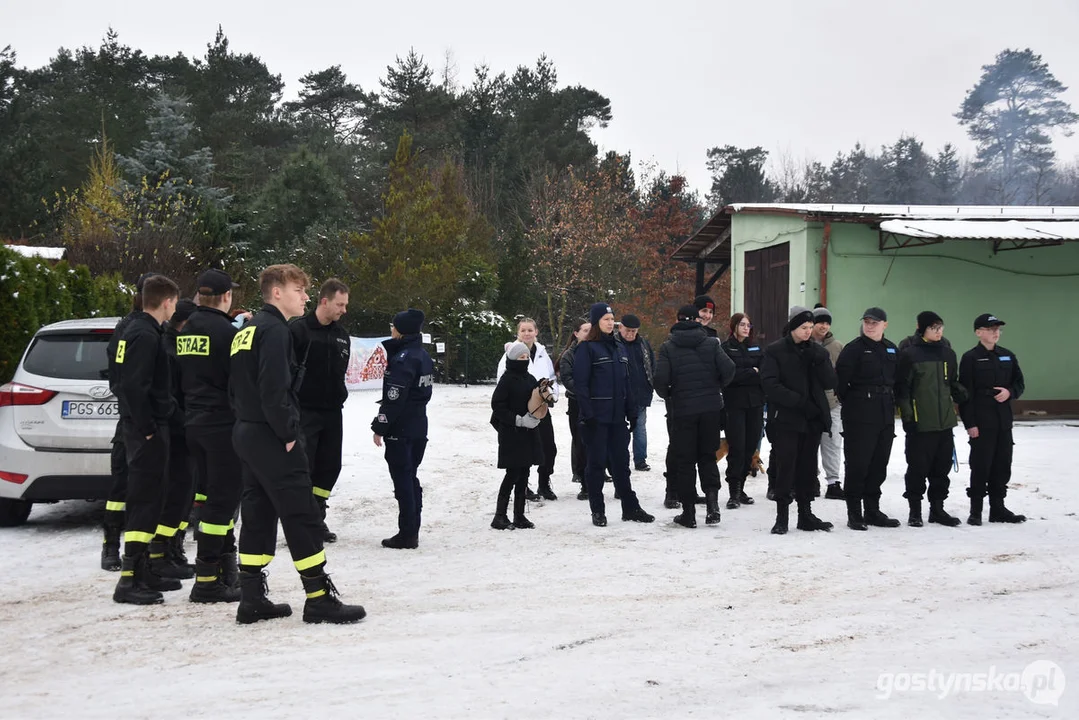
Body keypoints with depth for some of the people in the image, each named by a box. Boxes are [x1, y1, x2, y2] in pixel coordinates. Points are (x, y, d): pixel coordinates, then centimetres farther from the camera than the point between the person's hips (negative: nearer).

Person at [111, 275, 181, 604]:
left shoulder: (135, 330, 15)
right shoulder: (146, 335, -16)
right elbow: (135, 386, -24)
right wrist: (147, 428, -20)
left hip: (140, 426, 10)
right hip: (147, 430, -10)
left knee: (147, 499, 15)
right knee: (145, 500, -7)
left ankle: (142, 570, 23)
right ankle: (130, 580, -6)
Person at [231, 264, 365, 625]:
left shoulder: (247, 330, 17)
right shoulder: (275, 330, -14)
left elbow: (237, 386, 18)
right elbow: (275, 390, -23)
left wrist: (248, 422, 15)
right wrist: (289, 433, -16)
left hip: (247, 433, 10)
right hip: (272, 437, -10)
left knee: (257, 515, 11)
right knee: (302, 516, -5)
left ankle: (252, 600, 14)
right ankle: (319, 599, -2)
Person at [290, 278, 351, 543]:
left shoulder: (342, 335, 10)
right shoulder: (298, 329, -11)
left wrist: (339, 396, 13)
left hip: (332, 412, 7)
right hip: (305, 411, -7)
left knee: (330, 466, 10)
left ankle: (316, 519, 22)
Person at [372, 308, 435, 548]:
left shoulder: (403, 358, -17)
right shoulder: (423, 355, 12)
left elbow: (394, 398, -20)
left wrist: (380, 427, -14)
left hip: (400, 429, -9)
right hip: (419, 427, 9)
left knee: (402, 479, -4)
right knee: (411, 478, 14)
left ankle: (407, 535, -1)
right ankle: (412, 531, 18)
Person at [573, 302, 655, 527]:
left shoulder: (619, 348, 15)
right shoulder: (586, 348, -7)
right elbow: (580, 383, -12)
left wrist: (632, 412, 12)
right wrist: (587, 414, -18)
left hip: (617, 416, 6)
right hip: (597, 417, -6)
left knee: (621, 462, 10)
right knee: (597, 462, 2)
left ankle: (630, 508, 17)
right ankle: (597, 511, 11)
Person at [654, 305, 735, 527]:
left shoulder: (668, 347, -4)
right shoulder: (712, 343, 1)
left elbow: (660, 378, -15)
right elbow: (728, 369, -9)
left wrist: (667, 396, 5)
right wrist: (716, 388, 9)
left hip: (681, 409, -2)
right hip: (711, 408, 2)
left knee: (684, 460, 6)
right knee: (707, 455, 15)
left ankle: (688, 512, 9)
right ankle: (712, 499, -5)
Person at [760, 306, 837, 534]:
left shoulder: (817, 352, 11)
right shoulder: (774, 351, -3)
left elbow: (830, 383, 3)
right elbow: (770, 384, -11)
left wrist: (819, 360, -12)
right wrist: (798, 400, -17)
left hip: (813, 419, 4)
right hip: (786, 419, -4)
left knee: (808, 468, 9)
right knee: (786, 467, -6)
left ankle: (806, 513, 18)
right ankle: (782, 516, 1)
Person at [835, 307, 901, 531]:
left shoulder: (891, 349, 13)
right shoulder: (853, 348, -7)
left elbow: (896, 379, 21)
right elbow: (841, 380, -10)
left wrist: (892, 402, 12)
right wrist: (849, 403, -4)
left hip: (885, 416, 7)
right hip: (859, 417, -6)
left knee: (879, 464, 11)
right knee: (858, 464, -5)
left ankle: (872, 510, 20)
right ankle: (854, 514, 1)